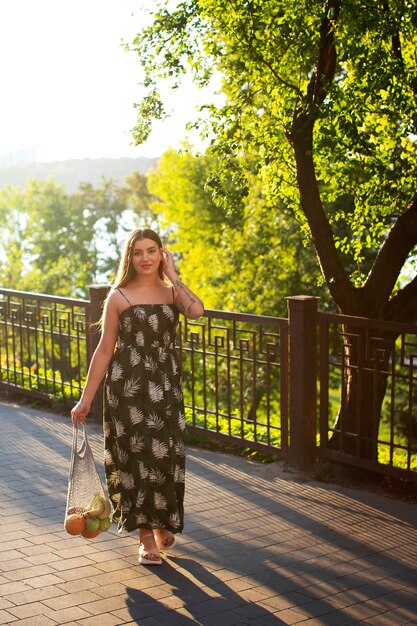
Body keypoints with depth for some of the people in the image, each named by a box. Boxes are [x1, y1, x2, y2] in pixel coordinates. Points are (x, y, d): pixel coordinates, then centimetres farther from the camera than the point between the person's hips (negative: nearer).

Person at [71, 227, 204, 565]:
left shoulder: (172, 292, 7)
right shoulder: (119, 297, -1)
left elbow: (196, 310, -17)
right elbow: (105, 349, 0)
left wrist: (172, 276, -7)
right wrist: (86, 398, -2)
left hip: (166, 385, 3)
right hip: (128, 385, -3)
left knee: (167, 455, 6)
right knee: (137, 455, -1)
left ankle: (162, 522, 31)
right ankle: (147, 537, 11)